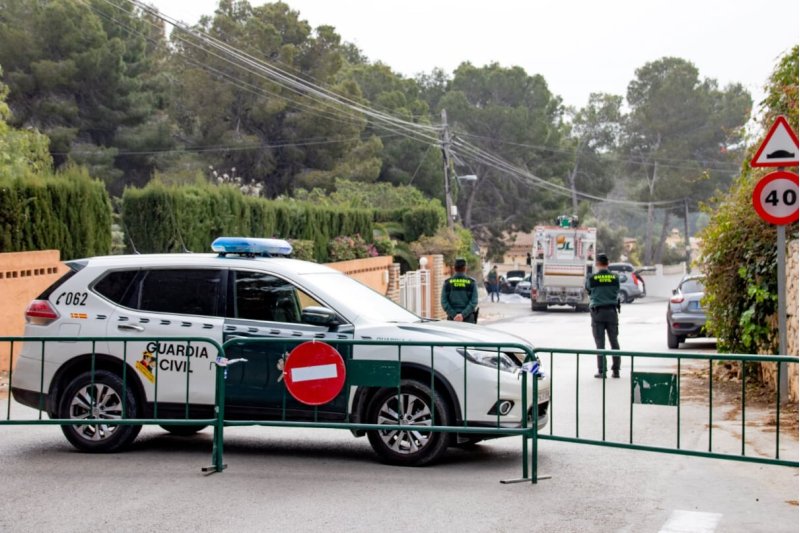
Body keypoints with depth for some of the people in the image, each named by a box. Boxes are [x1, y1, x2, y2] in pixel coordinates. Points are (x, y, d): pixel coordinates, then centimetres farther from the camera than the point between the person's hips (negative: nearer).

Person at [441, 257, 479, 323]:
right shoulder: (471, 282, 0)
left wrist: (453, 315, -9)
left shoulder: (447, 282, 3)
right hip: (468, 320, -1)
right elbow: (474, 302, -9)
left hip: (452, 319, 1)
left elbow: (444, 302, -4)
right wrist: (463, 315, -13)